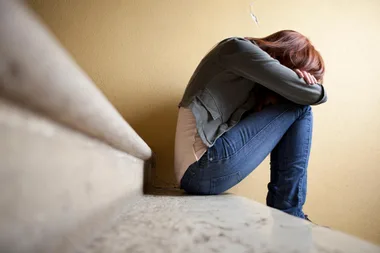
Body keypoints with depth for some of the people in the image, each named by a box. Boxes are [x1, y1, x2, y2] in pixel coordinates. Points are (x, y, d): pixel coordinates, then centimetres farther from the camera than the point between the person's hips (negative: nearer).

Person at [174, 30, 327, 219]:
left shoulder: (248, 68, 24)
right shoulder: (239, 49, -3)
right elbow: (309, 94, -7)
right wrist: (312, 87, 16)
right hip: (205, 165, -9)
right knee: (299, 109, -1)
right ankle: (288, 213, 1)